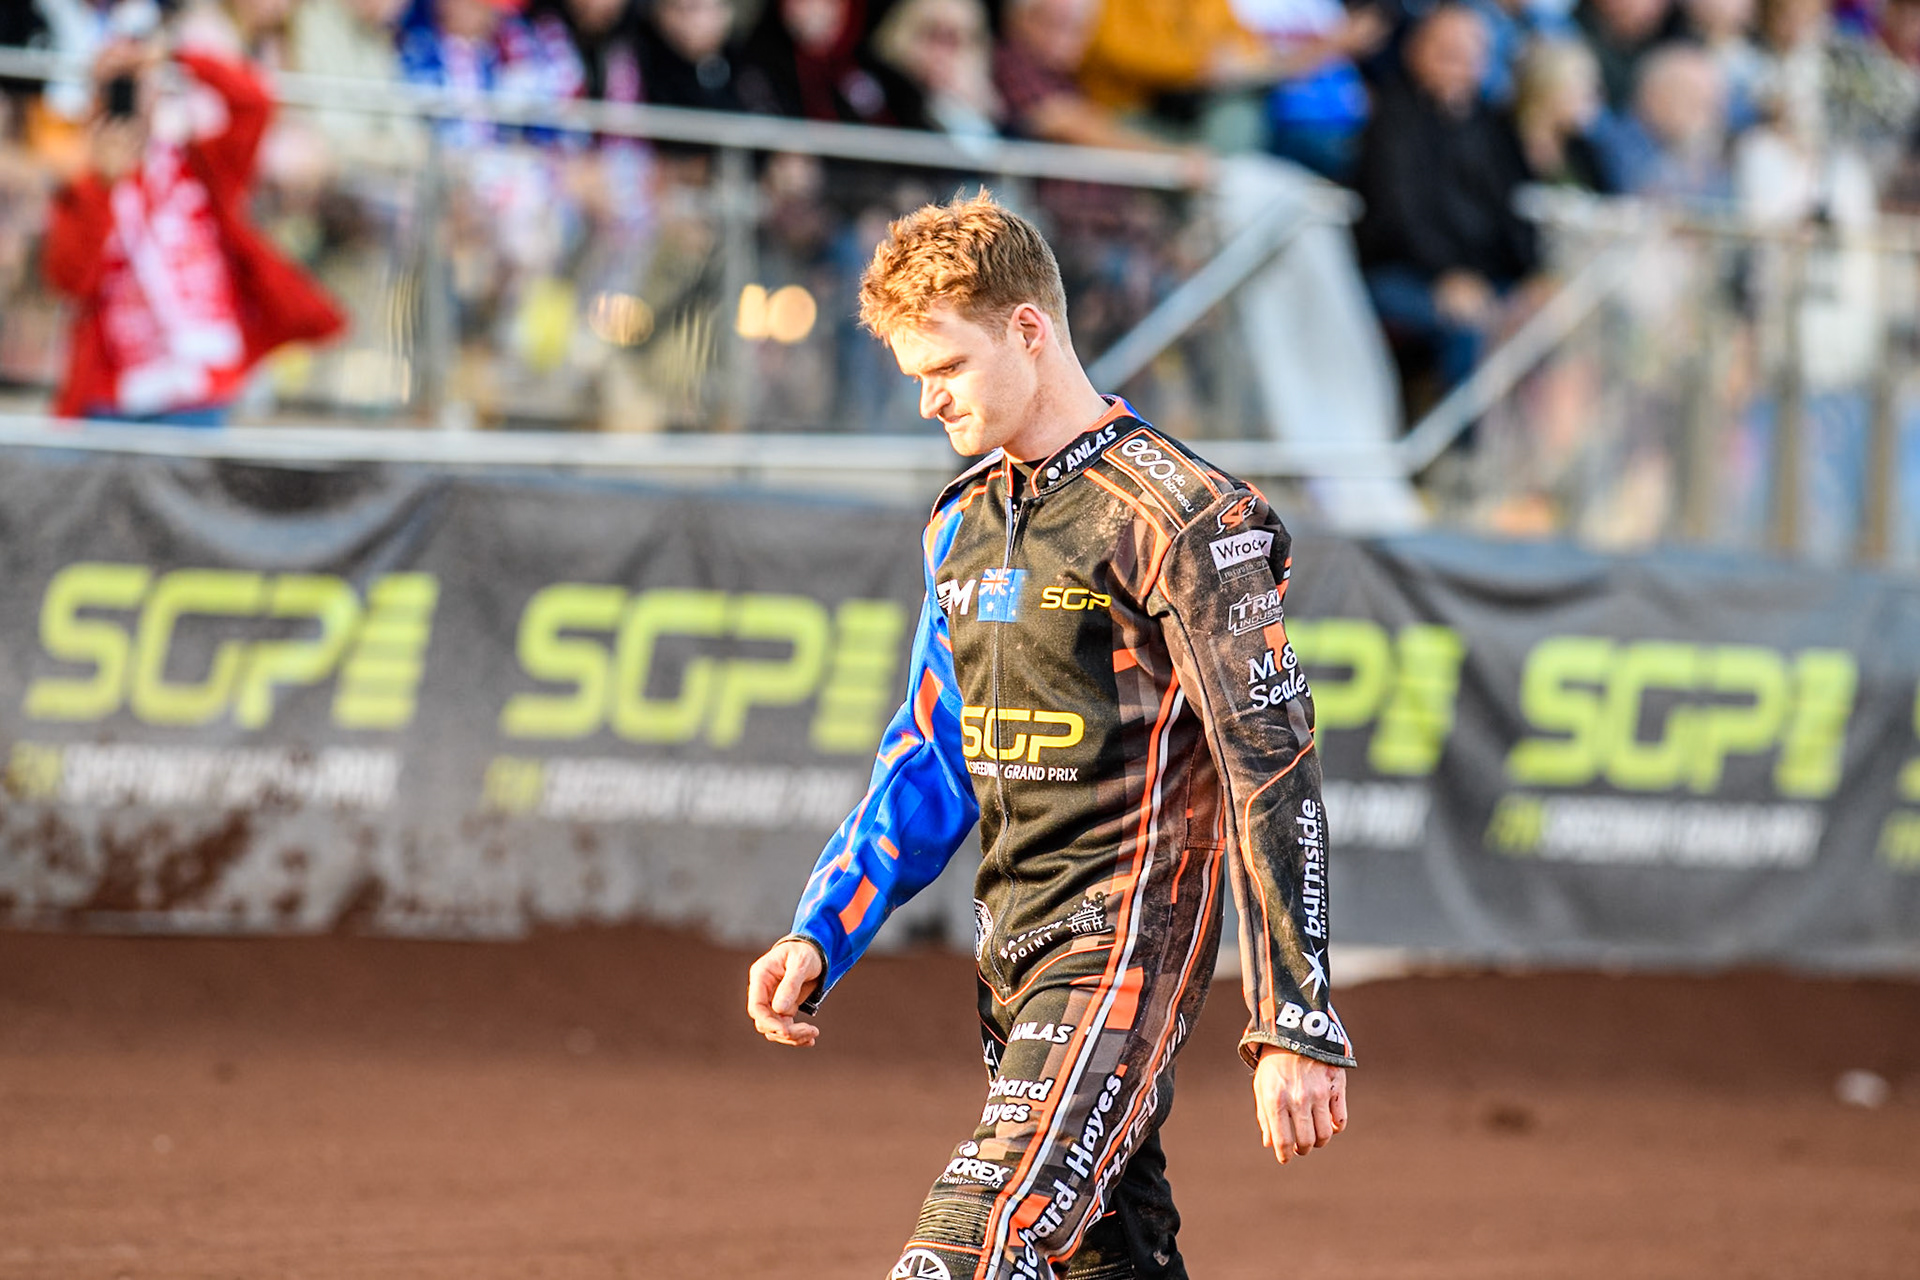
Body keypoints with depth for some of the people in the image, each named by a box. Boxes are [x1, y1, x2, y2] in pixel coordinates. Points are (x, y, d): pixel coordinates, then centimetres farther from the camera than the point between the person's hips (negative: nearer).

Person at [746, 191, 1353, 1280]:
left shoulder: (1180, 517, -12)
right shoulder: (966, 520, 14)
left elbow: (1271, 770, -14)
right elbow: (932, 760, 21)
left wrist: (1295, 1026, -16)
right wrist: (820, 938, 10)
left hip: (1125, 945, -8)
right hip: (1014, 946, 8)